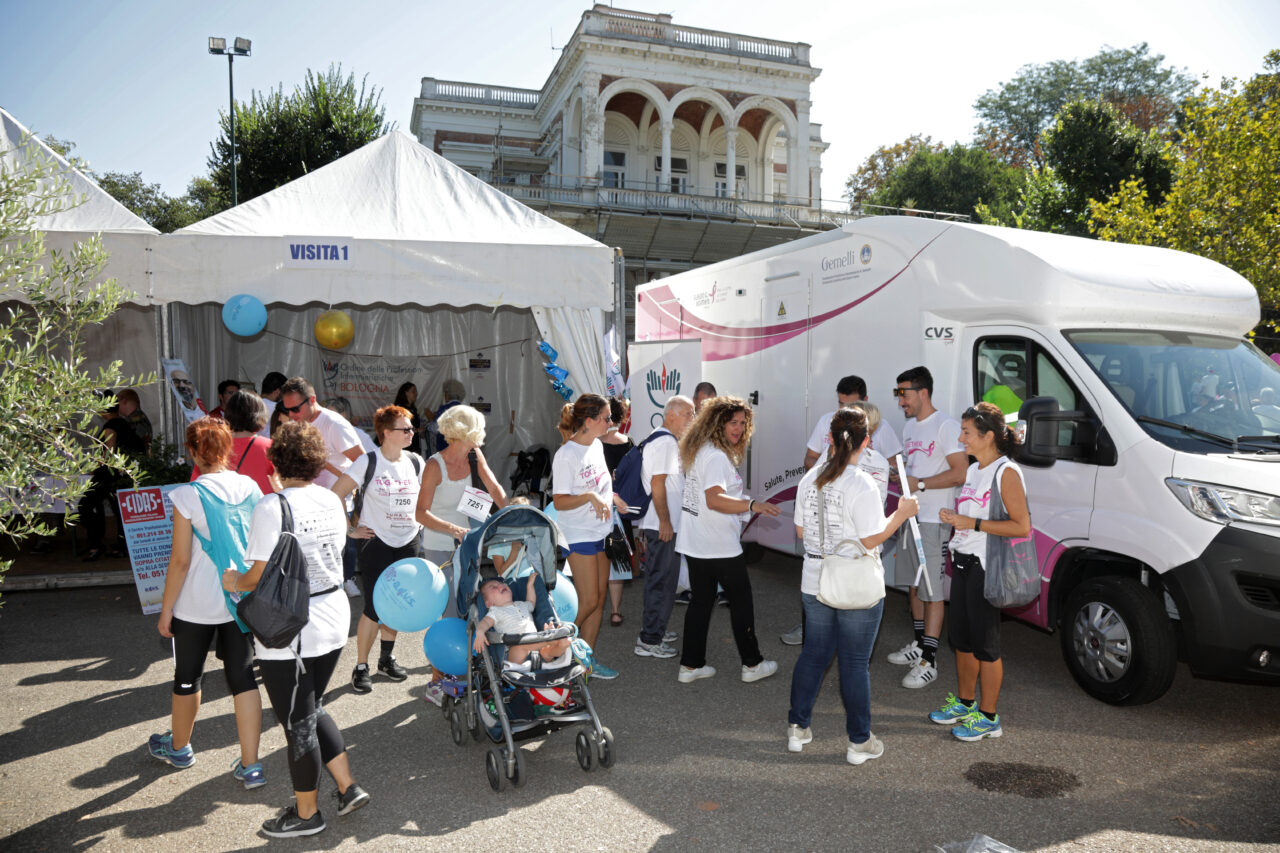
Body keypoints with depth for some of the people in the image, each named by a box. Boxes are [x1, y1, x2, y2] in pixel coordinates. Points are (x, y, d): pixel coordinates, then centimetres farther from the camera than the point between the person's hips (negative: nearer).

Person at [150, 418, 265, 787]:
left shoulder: (188, 495, -15)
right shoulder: (251, 488, -2)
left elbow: (181, 560, -13)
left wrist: (166, 609, -3)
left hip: (197, 605, -3)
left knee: (188, 676, 19)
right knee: (243, 677, 8)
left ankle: (178, 747, 42)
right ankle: (250, 765, 10)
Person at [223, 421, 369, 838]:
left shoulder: (271, 507, -19)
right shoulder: (331, 500, 2)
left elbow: (261, 575, -18)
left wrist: (235, 583, 2)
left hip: (288, 631, -7)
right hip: (333, 618, 7)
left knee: (298, 723, 10)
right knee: (312, 709, 25)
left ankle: (306, 814, 26)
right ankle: (348, 787, 26)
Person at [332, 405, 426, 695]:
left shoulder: (416, 461, 5)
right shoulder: (368, 461, -10)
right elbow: (335, 495, -10)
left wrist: (421, 520, 9)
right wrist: (350, 530, -11)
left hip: (409, 543, 5)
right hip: (375, 543, -5)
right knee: (375, 607, -5)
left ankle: (387, 658, 30)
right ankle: (361, 667, 11)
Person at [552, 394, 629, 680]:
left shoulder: (597, 445, 8)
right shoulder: (566, 455, -18)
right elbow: (559, 502, -19)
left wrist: (613, 497, 10)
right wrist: (590, 496, -31)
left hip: (601, 532, 8)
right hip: (579, 535, -8)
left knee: (599, 598, 10)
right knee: (588, 601, -6)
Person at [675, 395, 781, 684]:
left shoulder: (697, 450, 11)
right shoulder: (717, 456, -19)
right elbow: (714, 500, -31)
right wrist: (752, 505, -39)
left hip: (694, 542, 9)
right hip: (718, 544, -9)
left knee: (701, 600, 14)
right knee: (741, 599, 6)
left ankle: (691, 665, 18)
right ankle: (752, 664, 18)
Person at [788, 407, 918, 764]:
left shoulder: (809, 479, -1)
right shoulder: (863, 486, -19)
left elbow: (800, 532, 5)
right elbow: (871, 540, -16)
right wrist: (901, 514, -5)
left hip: (815, 584, 5)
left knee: (813, 653, 18)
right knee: (855, 663, 7)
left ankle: (797, 728, 28)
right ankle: (859, 742, 20)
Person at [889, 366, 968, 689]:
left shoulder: (946, 426, -15)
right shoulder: (910, 426, 14)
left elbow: (960, 473, -20)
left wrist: (920, 484, -22)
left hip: (933, 520, -9)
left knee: (932, 590, -4)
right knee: (913, 584, 18)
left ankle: (929, 662, 2)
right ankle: (918, 645, 32)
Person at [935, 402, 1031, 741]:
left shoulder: (1006, 472, -15)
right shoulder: (973, 470, 13)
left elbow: (1022, 525, -21)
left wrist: (972, 524, -23)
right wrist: (952, 518, 8)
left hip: (986, 568, -9)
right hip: (963, 563, 9)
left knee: (985, 644, 1)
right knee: (961, 638, 18)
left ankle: (988, 717, 15)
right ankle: (964, 702, 34)